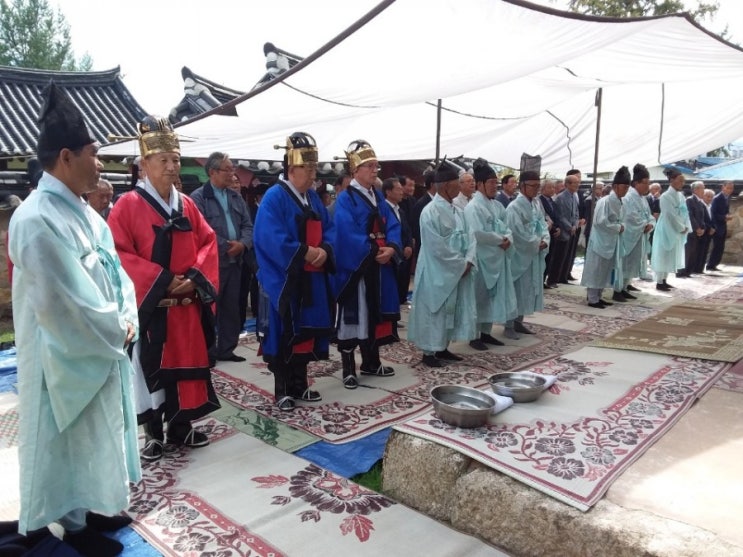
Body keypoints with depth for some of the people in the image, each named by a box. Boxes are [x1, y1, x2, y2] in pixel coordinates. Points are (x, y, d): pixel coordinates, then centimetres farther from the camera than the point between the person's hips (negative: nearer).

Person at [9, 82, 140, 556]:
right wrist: (114, 333, -13)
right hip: (69, 356, -9)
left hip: (104, 349, 9)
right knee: (72, 440, 9)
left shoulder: (82, 211, 6)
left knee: (99, 435, 21)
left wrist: (125, 321, -5)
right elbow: (60, 302, -25)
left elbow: (114, 270, 9)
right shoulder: (37, 220, -23)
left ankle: (93, 507, 39)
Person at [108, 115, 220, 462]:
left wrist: (196, 276, -8)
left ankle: (181, 426, 27)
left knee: (187, 362, 11)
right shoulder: (128, 205, -7)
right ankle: (154, 432, 21)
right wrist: (162, 280, -17)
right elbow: (120, 253, -13)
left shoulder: (187, 204, 8)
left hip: (187, 302, 5)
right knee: (151, 367, 5)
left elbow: (208, 242, 8)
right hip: (150, 303, -5)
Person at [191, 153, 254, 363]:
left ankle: (227, 349, 22)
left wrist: (243, 244, -9)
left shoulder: (236, 197, 15)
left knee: (232, 308, 11)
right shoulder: (198, 197, -6)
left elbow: (248, 226, 10)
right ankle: (207, 351, 11)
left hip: (235, 261, 7)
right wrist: (225, 246, -15)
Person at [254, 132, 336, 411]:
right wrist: (304, 252, -22)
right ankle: (282, 390, 13)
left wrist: (324, 249, -10)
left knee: (307, 330, 13)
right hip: (283, 280, -7)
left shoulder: (314, 198, 12)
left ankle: (300, 384, 27)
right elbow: (271, 238, -22)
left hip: (311, 279, 7)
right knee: (284, 334, 1)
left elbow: (328, 229, 11)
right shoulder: (274, 197, -12)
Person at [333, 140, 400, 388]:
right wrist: (373, 252, -19)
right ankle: (348, 369, 8)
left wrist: (391, 248, -13)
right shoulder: (345, 199, -9)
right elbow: (348, 234, -19)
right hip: (355, 267, -7)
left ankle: (371, 362, 27)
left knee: (375, 315, 14)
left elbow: (393, 226, 5)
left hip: (379, 267, 7)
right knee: (353, 317, -1)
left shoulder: (378, 197, 13)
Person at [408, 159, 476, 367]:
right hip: (436, 273, -8)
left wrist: (468, 261, -10)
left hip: (457, 273, 8)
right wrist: (460, 264, -14)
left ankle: (442, 348, 28)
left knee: (450, 310, 15)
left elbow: (468, 238, 7)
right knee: (434, 311, 2)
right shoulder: (431, 212, -18)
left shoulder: (457, 212, 8)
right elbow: (438, 248, -21)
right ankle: (429, 353, 14)